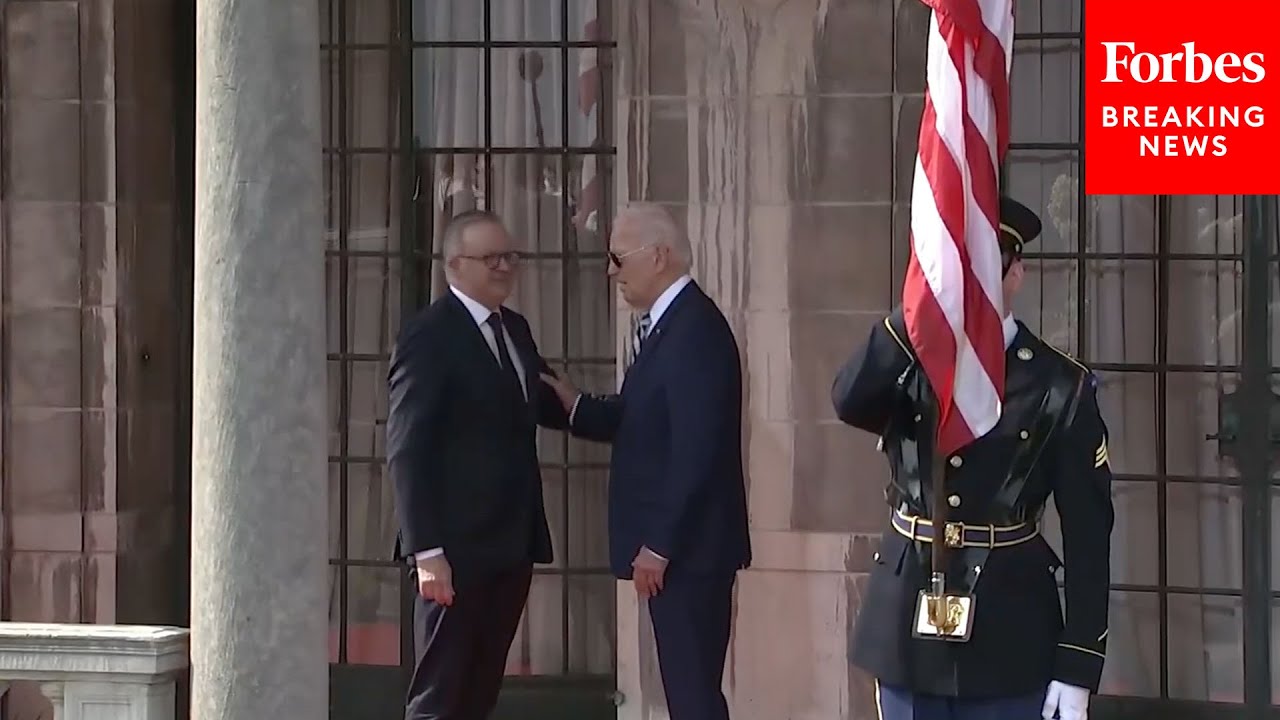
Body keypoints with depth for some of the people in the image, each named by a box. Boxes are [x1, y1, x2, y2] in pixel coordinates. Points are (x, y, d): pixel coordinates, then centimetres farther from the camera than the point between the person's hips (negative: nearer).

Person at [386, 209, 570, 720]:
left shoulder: (515, 329, 13)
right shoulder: (428, 338, -11)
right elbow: (407, 451, -15)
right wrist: (426, 551, -21)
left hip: (511, 544, 8)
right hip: (458, 547, -8)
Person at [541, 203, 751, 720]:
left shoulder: (695, 329, -18)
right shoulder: (666, 323, 14)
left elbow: (696, 448, -22)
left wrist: (658, 544, -20)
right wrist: (576, 406, 3)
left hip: (686, 545, -10)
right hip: (672, 542, 10)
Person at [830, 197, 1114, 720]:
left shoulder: (1061, 386, -3)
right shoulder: (908, 365, 5)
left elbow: (1087, 535, -5)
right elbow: (849, 402, -20)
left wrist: (1079, 666, -9)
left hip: (1008, 637, -2)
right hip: (910, 625, 3)